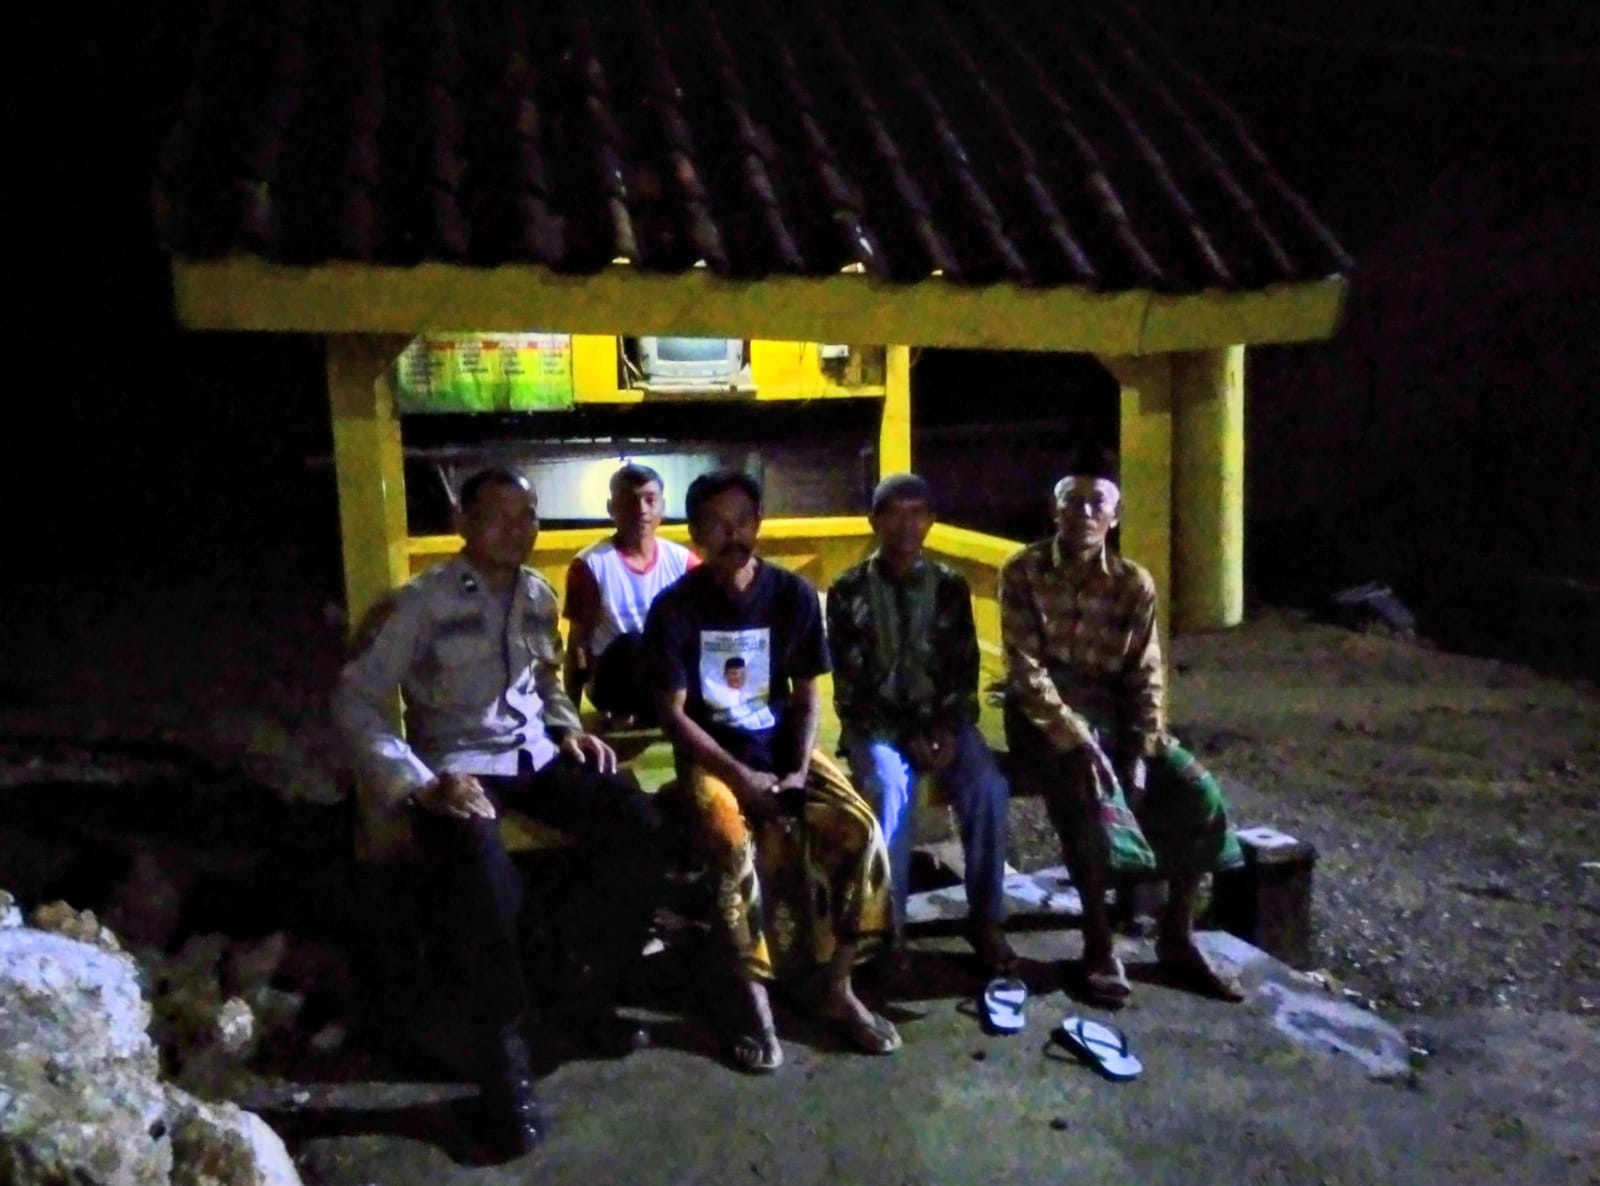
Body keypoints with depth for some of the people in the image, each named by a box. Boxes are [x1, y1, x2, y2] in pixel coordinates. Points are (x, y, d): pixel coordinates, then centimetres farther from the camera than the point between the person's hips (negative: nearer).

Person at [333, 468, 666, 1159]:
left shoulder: (537, 595, 12)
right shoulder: (421, 603, -6)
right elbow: (354, 700, -11)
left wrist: (570, 731, 6)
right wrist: (419, 785, -21)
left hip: (535, 755, 6)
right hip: (458, 767, -6)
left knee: (640, 828, -17)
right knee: (485, 889, -35)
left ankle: (581, 996, 3)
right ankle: (504, 1064, -12)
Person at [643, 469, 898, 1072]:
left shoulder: (794, 595, -2)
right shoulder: (675, 608, -10)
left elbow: (807, 696, 3)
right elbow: (672, 713, -10)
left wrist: (799, 771, -12)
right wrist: (740, 776, -19)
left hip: (783, 745, 3)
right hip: (711, 755, -3)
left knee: (859, 829, -21)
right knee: (733, 843, -33)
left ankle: (834, 987, -3)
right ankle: (753, 998, -14)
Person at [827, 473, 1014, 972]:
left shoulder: (951, 586, 7)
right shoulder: (848, 592, -2)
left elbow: (965, 671, 4)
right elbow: (850, 687, -6)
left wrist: (948, 730, -14)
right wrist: (906, 737, -16)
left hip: (941, 719, 2)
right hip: (875, 722, -2)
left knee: (988, 788, -25)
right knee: (889, 788, -33)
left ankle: (986, 918, -9)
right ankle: (889, 925, -19)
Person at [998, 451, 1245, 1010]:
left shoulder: (1134, 583, 3)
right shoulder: (1023, 572, -8)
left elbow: (1145, 678, 2)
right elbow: (1025, 671, -14)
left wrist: (1140, 756, -11)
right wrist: (1076, 739, -23)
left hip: (1113, 713, 5)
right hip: (1046, 717, -4)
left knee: (1199, 795, -13)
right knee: (1092, 798, -33)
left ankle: (1176, 940, 4)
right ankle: (1099, 946, -15)